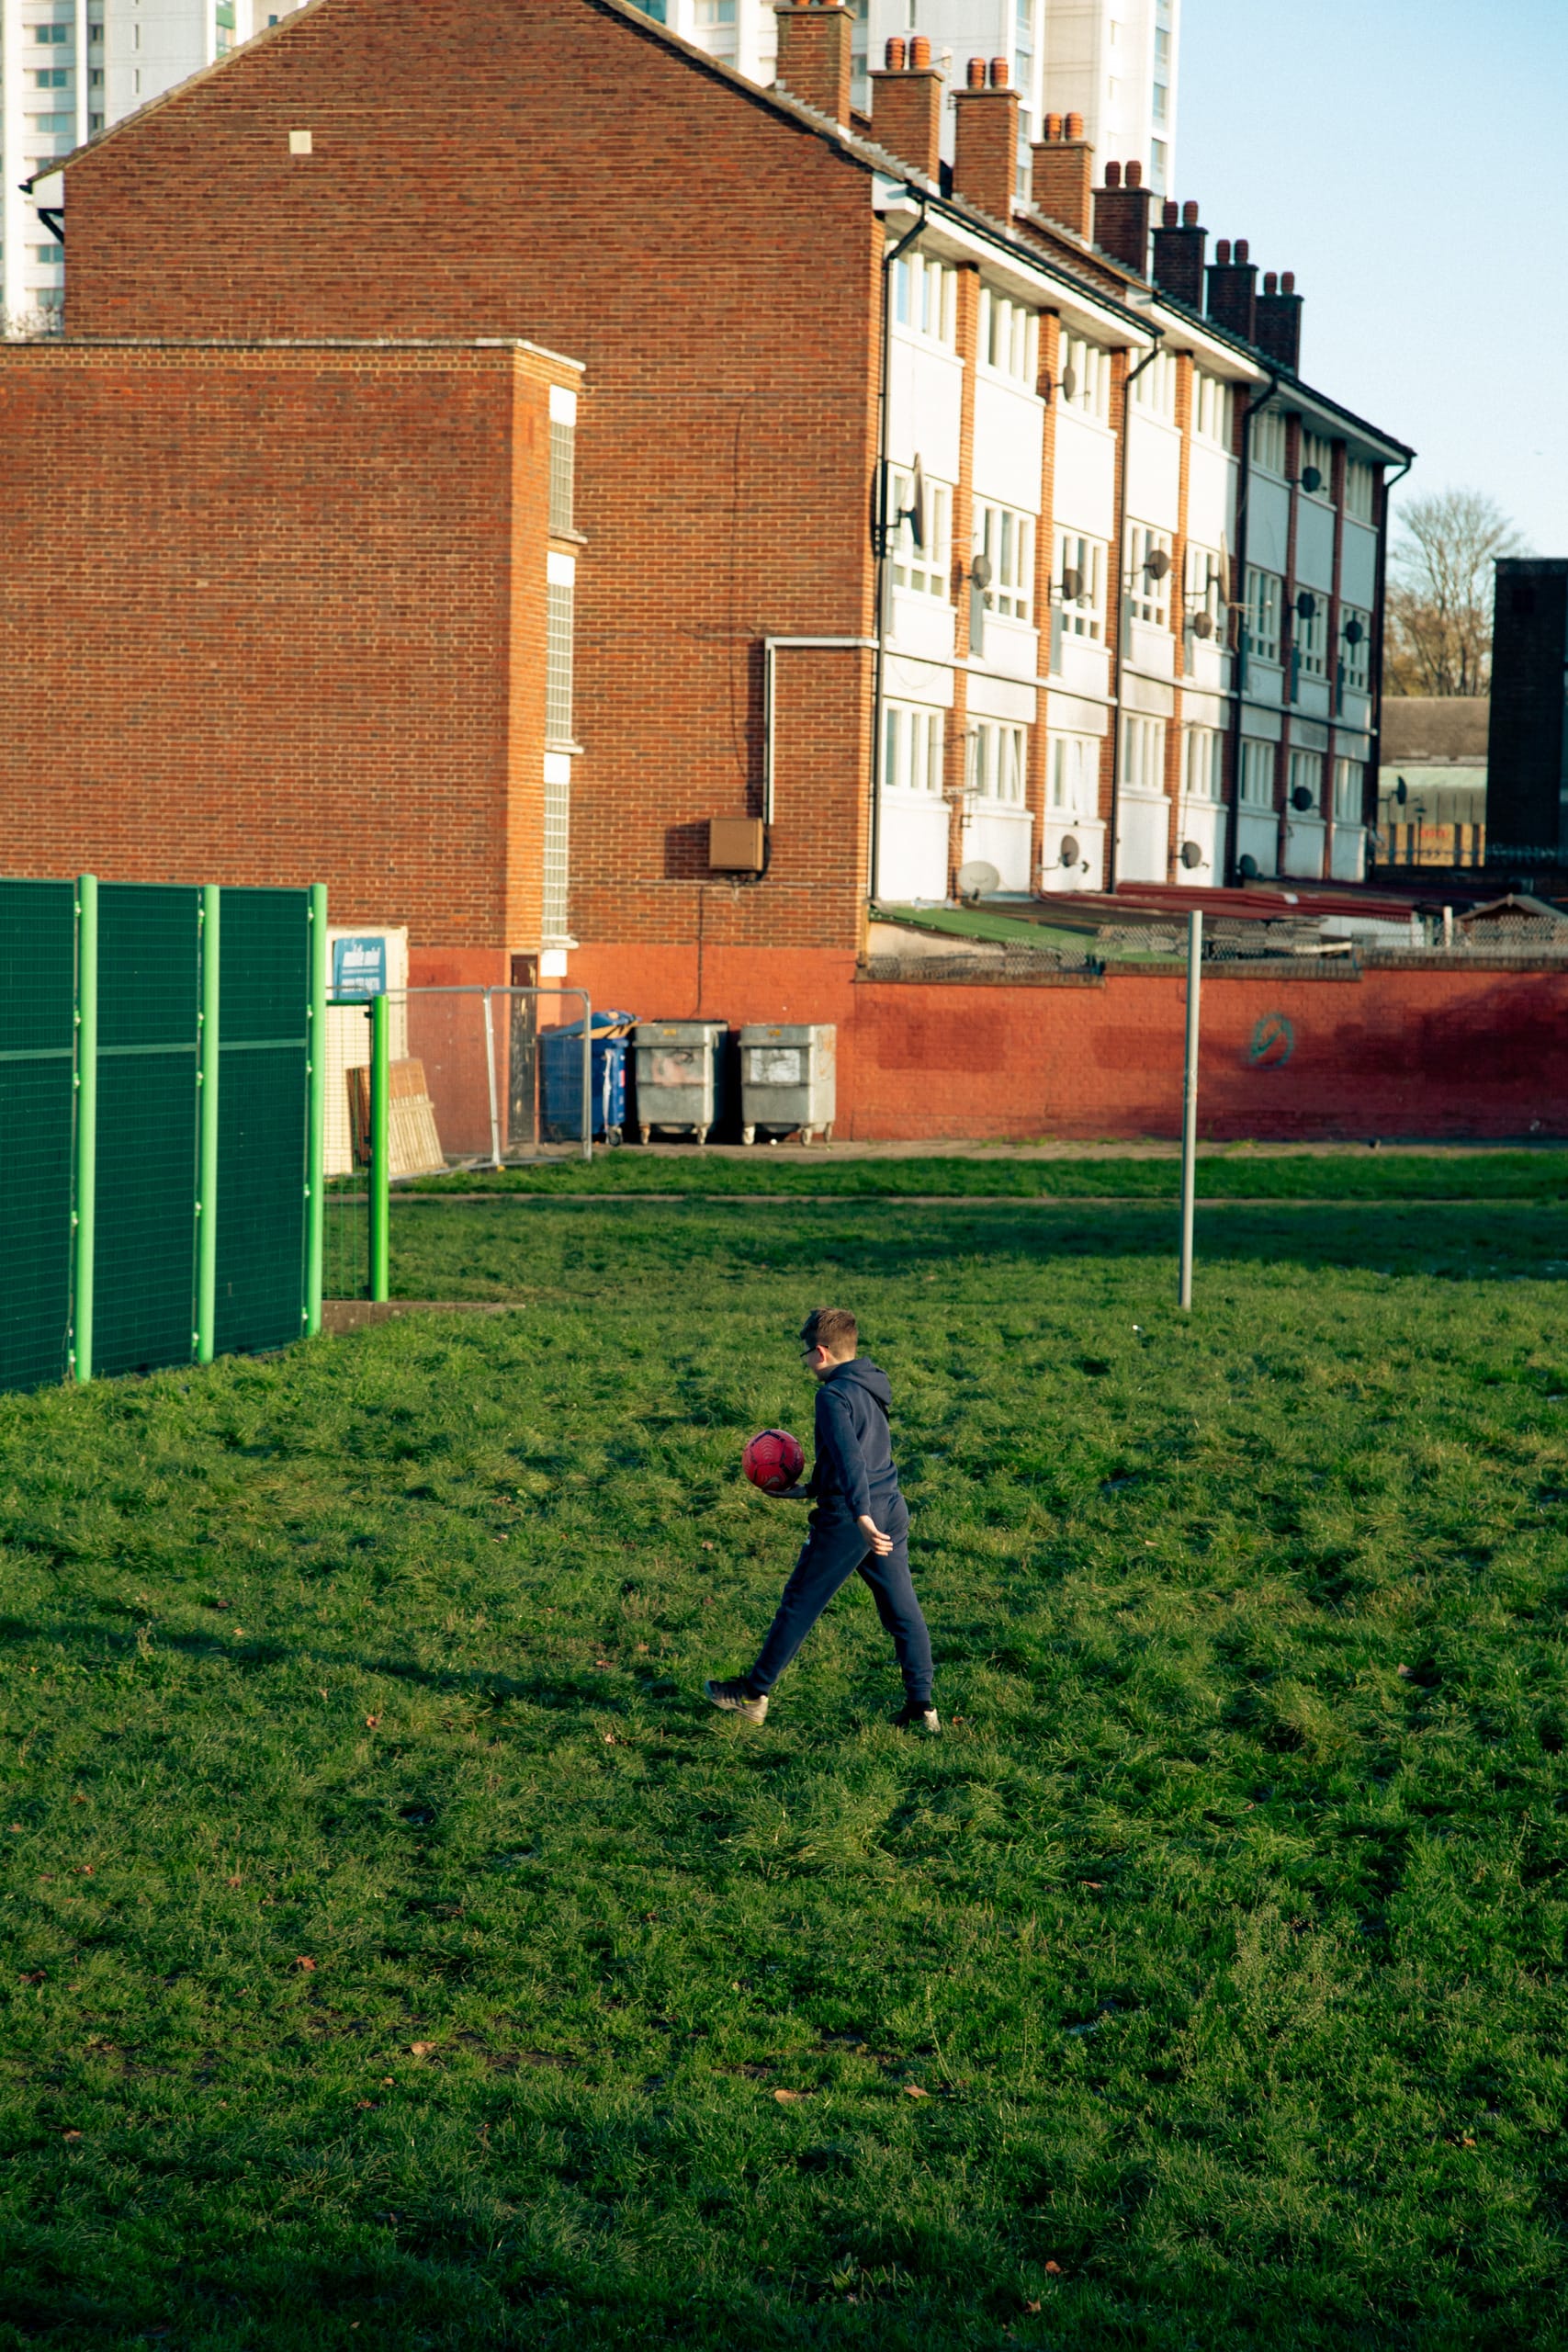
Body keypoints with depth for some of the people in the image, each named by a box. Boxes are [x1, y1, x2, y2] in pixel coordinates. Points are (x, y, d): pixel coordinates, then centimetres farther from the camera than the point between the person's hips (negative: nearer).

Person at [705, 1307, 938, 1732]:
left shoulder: (834, 1396, -14)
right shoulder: (871, 1389, 14)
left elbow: (850, 1459, -27)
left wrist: (862, 1516, -36)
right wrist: (810, 1490, 33)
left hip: (847, 1520, -8)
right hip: (891, 1511, 8)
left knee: (799, 1604, 5)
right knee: (902, 1609, 8)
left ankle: (753, 1695, 16)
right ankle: (922, 1707, 6)